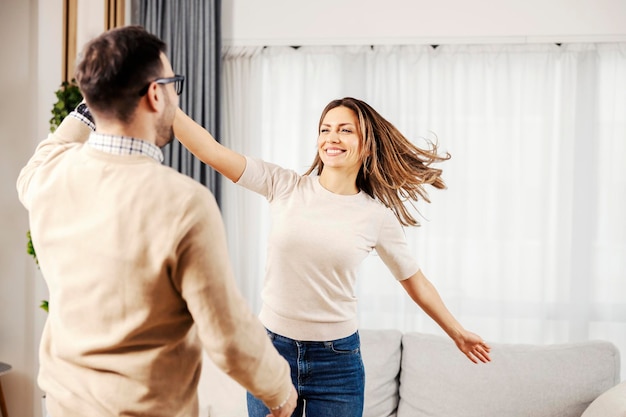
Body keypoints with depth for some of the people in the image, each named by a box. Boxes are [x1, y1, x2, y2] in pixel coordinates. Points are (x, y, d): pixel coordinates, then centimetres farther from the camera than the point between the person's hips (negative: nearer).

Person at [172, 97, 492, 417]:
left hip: (336, 361, 0)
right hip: (273, 346, 0)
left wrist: (458, 333, 18)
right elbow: (213, 152, -11)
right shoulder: (284, 186, -3)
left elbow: (414, 280, 10)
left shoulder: (378, 216, -2)